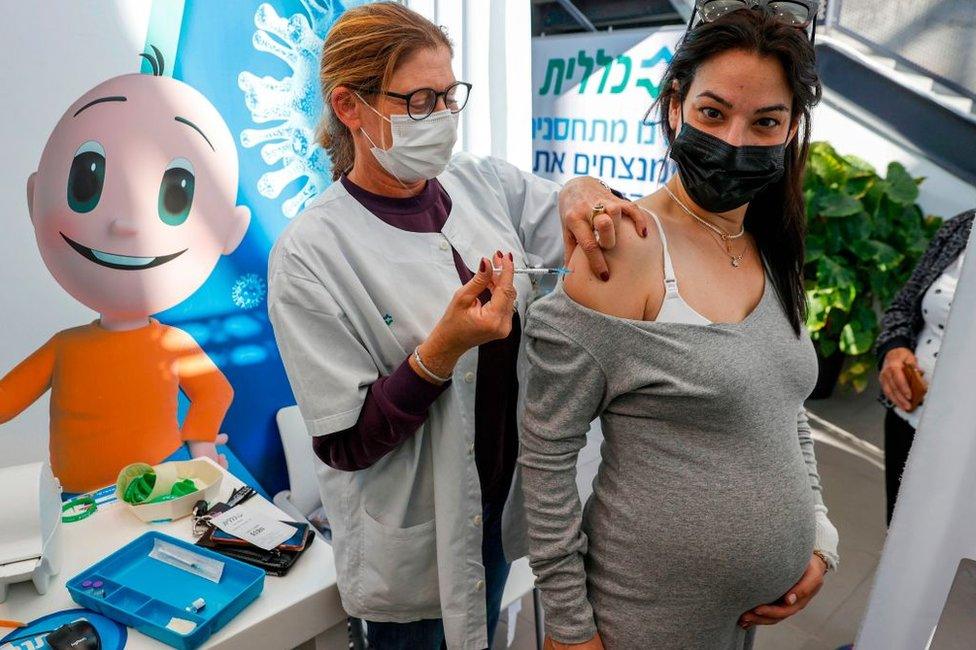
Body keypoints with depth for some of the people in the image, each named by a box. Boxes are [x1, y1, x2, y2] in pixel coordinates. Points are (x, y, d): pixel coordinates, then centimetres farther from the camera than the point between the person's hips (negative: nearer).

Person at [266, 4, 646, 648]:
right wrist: (443, 349, -33)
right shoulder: (309, 254, -21)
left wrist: (582, 191, -24)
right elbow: (347, 443, -19)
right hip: (415, 540, -4)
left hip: (502, 497, 5)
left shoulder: (483, 181, -7)